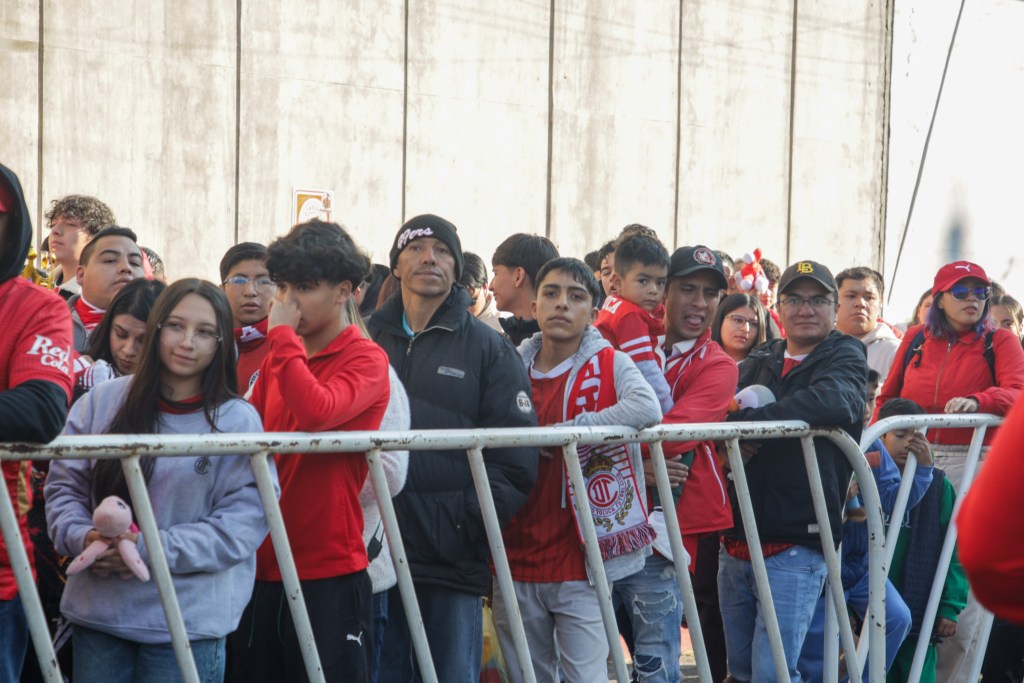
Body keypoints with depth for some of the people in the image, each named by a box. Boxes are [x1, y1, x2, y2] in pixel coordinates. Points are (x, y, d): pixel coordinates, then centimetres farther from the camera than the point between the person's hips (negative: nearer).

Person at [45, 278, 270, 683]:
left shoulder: (239, 421, -1)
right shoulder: (102, 402, 7)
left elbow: (246, 519, -9)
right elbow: (64, 485, 10)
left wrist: (153, 549, -17)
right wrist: (81, 536, -11)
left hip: (189, 621, -2)